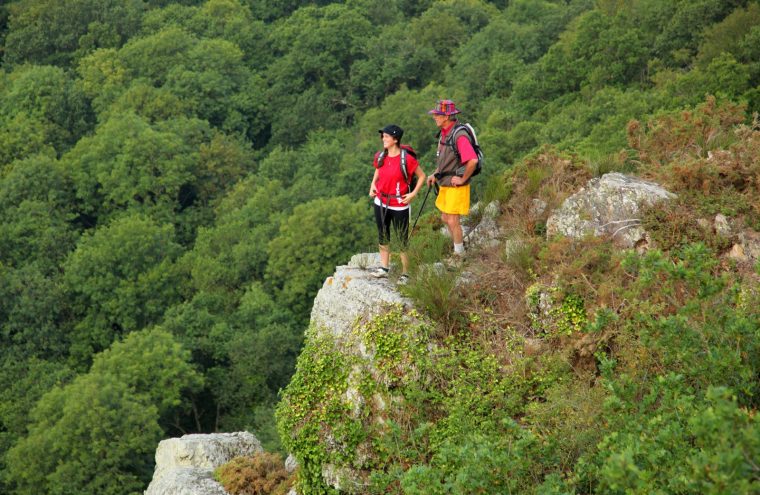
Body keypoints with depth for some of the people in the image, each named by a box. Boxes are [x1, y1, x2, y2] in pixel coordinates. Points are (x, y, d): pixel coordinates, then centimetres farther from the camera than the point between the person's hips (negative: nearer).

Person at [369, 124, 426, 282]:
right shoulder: (380, 156, 1)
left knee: (402, 239, 2)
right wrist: (373, 185, 3)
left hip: (399, 205, -6)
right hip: (381, 202, 6)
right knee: (383, 236, 15)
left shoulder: (407, 159, -16)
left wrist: (413, 194, -14)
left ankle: (405, 273, 10)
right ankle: (384, 267, 28)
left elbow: (421, 176, -6)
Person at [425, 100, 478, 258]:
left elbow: (473, 161, -33)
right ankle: (458, 246, 34)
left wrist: (463, 179, -22)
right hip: (445, 185, 9)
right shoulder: (444, 133, 7)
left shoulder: (459, 136, -24)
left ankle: (460, 255, 12)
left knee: (453, 220, -2)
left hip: (456, 186, -9)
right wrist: (435, 174, 12)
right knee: (445, 218, 18)